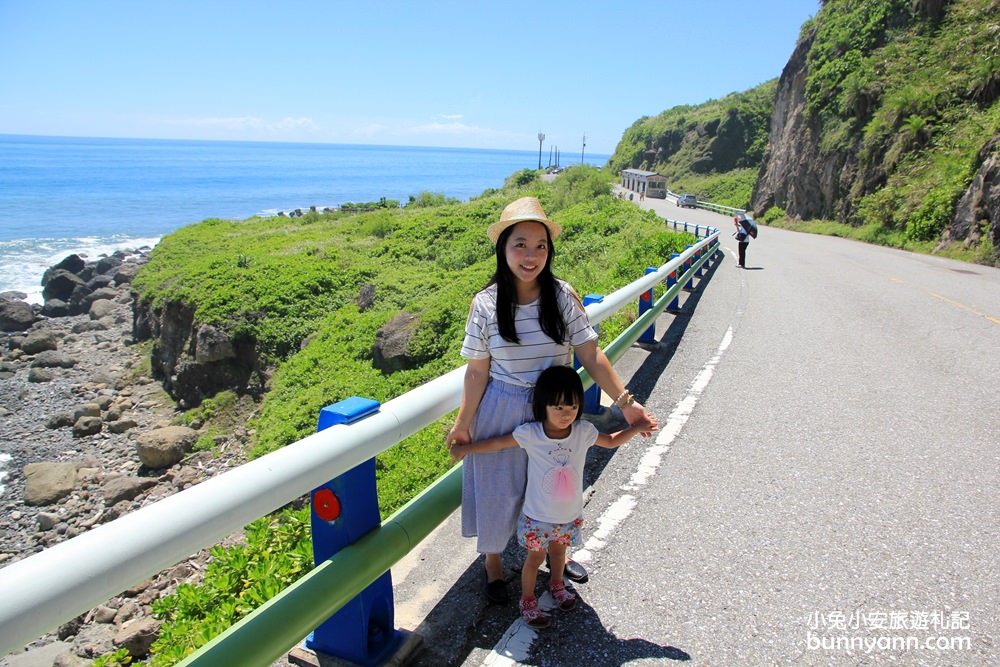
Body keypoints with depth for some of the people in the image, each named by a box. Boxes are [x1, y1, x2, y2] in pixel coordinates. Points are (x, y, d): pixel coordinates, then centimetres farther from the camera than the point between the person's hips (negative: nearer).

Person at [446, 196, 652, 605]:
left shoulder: (563, 296, -11)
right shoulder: (486, 304, -13)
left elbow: (590, 355, -11)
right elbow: (477, 371, -7)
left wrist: (624, 402, -16)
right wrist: (463, 424, -5)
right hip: (501, 413, -2)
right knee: (499, 489, 13)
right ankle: (493, 560, 41)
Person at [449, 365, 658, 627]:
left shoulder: (584, 432, -15)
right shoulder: (530, 434, -23)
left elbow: (611, 441, 3)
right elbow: (497, 442, -11)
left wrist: (636, 428, -8)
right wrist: (464, 448, -7)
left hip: (570, 515, 3)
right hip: (537, 516, -3)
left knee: (559, 551, 27)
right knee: (535, 557, 15)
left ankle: (557, 584, 56)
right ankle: (527, 600, 40)